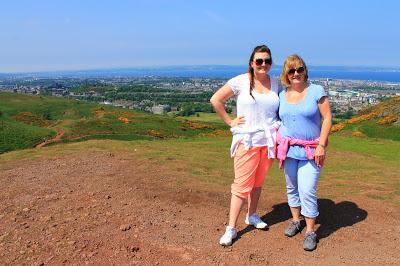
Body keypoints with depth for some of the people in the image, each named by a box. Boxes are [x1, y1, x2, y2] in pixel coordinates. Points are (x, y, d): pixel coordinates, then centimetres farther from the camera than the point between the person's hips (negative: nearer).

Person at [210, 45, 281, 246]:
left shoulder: (276, 83, 6)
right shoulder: (240, 81, -7)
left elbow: (282, 107, 20)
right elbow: (215, 100, -5)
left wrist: (278, 127, 5)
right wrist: (230, 121, -6)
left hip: (269, 140, 4)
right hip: (247, 140, -4)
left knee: (258, 182, 15)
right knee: (242, 184, -4)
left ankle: (252, 215, 35)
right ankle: (231, 228, 6)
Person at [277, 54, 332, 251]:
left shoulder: (316, 91, -6)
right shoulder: (282, 95, 5)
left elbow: (327, 118, -7)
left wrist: (321, 145, -13)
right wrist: (277, 143, 6)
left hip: (311, 151, -4)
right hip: (288, 149, 4)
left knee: (307, 191, -6)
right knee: (292, 188, 14)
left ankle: (310, 231, 10)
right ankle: (296, 220, 33)